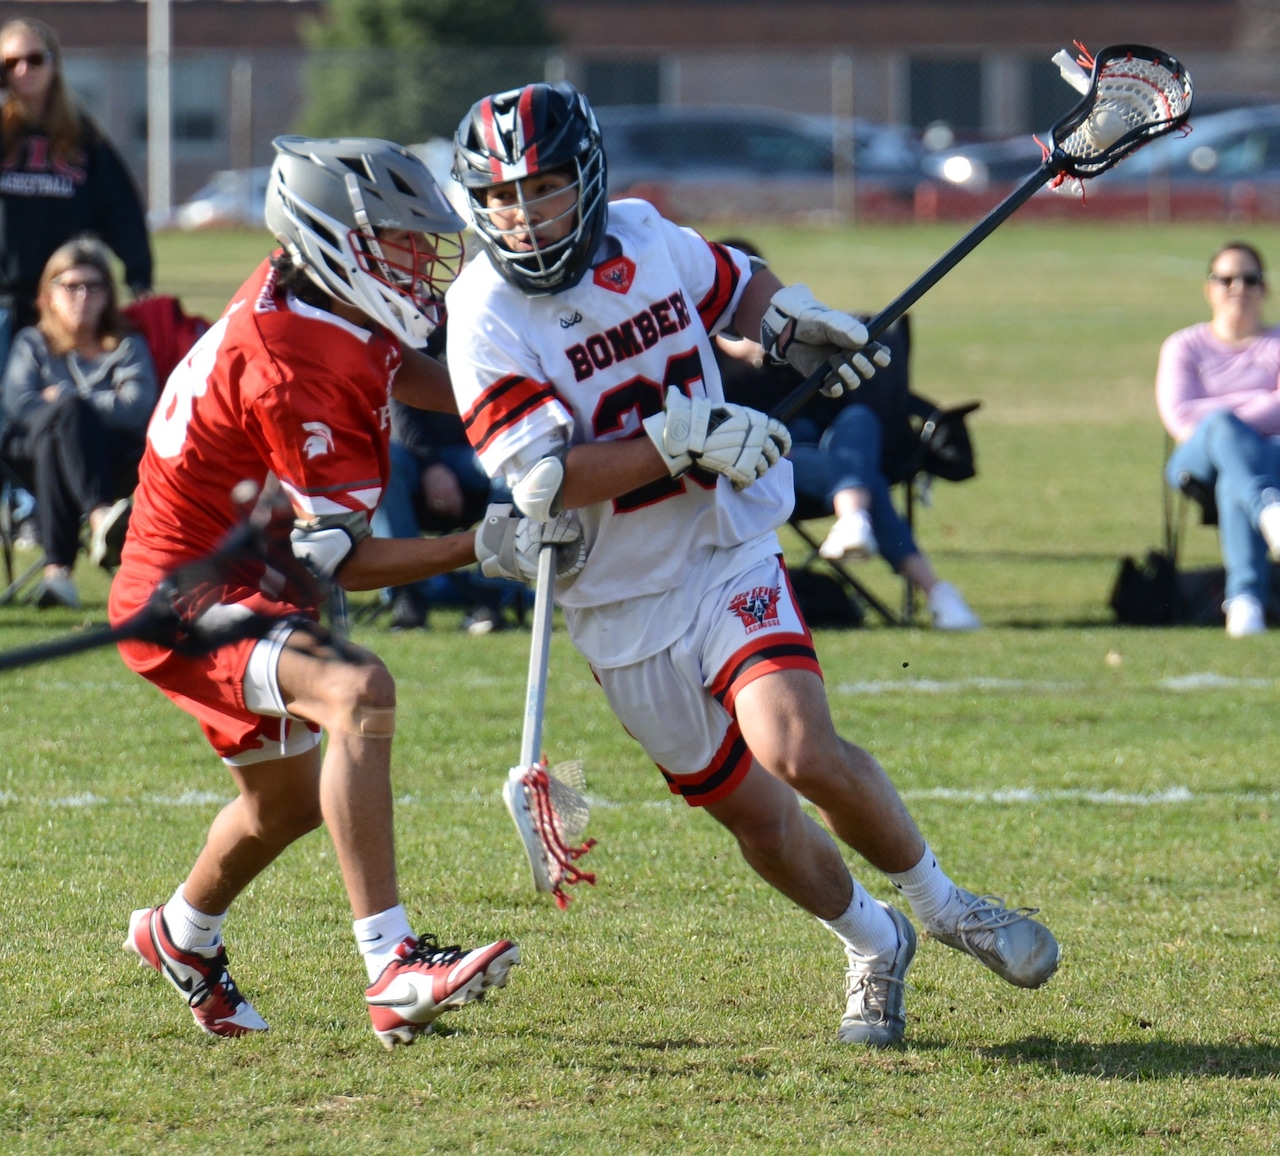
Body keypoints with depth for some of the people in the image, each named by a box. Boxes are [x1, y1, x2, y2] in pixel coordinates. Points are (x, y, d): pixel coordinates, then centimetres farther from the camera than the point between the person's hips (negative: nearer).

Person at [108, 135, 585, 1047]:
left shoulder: (305, 294, -1)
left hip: (245, 581, 10)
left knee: (289, 802, 27)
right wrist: (485, 549, -30)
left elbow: (404, 373, 19)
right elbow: (341, 560, -24)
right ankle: (393, 972, -41)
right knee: (357, 695, -34)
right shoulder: (293, 369, -28)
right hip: (189, 597, -10)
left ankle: (181, 938, 56)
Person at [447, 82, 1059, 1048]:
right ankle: (873, 947, 31)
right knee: (754, 817, 4)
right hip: (620, 603, -1)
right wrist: (686, 440, -27)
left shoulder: (647, 239, -2)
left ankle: (938, 901, 1)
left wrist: (795, 323, 0)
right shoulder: (486, 316, -14)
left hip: (727, 553, 1)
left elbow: (737, 285, 22)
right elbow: (542, 477, -23)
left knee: (800, 751, -22)